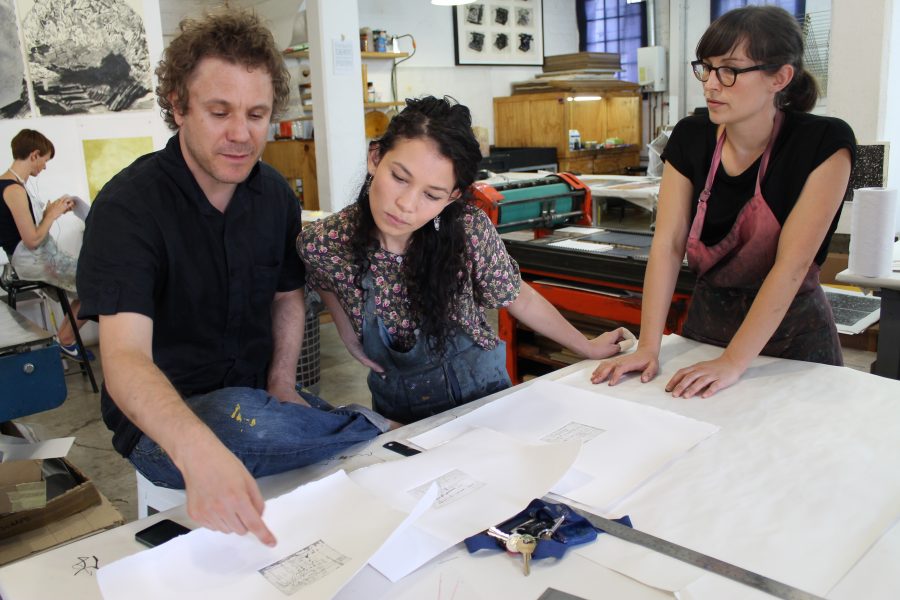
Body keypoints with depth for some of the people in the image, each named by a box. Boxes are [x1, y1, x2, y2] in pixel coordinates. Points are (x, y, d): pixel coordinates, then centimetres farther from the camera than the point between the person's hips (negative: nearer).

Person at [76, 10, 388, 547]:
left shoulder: (274, 194, 1)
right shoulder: (129, 206, -19)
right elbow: (124, 357, -32)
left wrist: (282, 385, -1)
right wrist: (198, 451, -51)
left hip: (257, 398, 4)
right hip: (161, 418, -3)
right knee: (250, 425, -36)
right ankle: (373, 429, -11)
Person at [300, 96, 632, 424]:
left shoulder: (470, 230, -26)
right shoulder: (323, 242, -22)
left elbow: (520, 298, -8)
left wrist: (588, 348, 1)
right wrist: (348, 333, -8)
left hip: (481, 391, 0)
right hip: (398, 409, 0)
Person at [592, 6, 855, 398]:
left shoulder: (824, 144, -18)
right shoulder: (690, 138, -7)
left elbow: (792, 264, -23)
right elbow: (668, 244, -12)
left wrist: (732, 362, -28)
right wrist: (648, 346, -20)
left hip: (790, 332, -3)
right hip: (706, 320, 3)